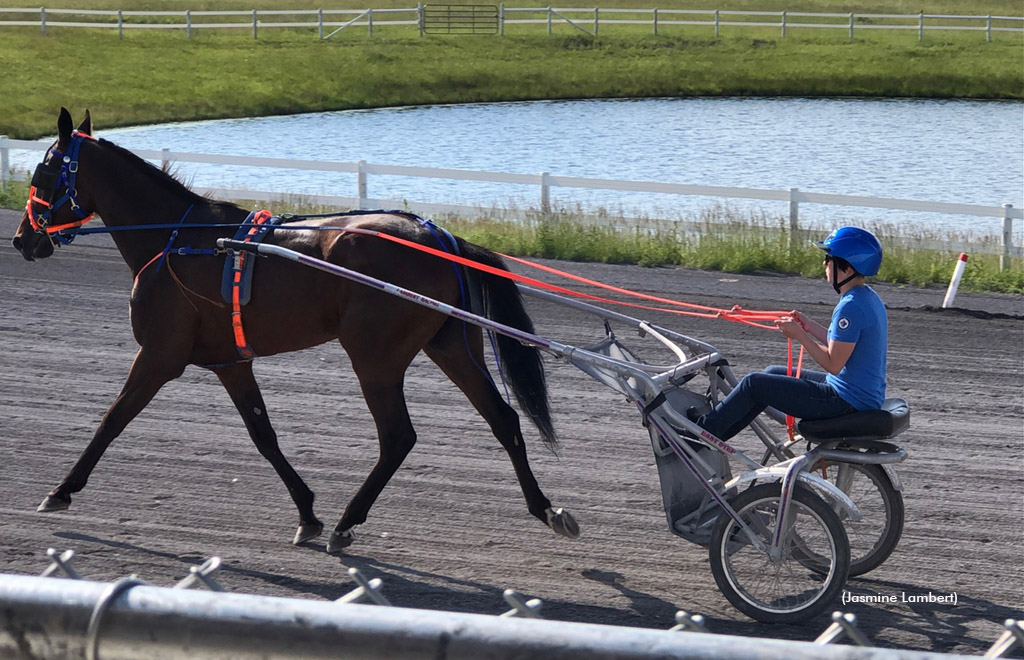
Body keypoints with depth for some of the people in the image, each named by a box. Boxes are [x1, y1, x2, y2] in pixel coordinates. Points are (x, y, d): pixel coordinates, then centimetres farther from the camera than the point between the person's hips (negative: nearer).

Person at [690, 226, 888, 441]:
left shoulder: (850, 308, -24)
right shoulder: (869, 298, 8)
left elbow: (833, 364, -22)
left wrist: (799, 335, -13)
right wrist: (811, 327, 10)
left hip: (847, 401, -11)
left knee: (754, 383, -4)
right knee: (773, 373, 23)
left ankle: (702, 430, 13)